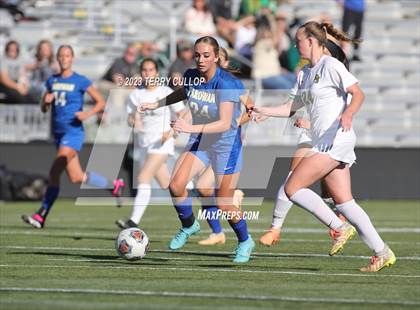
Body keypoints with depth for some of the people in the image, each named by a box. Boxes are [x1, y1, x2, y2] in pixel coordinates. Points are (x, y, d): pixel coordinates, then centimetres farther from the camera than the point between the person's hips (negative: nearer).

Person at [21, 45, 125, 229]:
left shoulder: (80, 81, -3)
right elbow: (44, 109, 17)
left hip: (73, 132, -7)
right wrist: (46, 101, -5)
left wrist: (88, 114, -18)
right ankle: (114, 185, 28)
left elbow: (101, 102, -1)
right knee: (76, 177, 8)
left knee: (55, 172, -16)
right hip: (59, 132, 7)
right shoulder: (52, 81, 12)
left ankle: (41, 216, -15)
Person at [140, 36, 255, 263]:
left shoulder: (226, 84, -25)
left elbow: (225, 124, -33)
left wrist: (191, 128, -42)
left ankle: (245, 242, 25)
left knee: (223, 204, -2)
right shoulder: (191, 76, -5)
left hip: (226, 143, -5)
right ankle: (189, 226, 13)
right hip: (199, 141, 5)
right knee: (176, 185, -15)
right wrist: (157, 104, 20)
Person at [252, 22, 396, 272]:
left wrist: (348, 114, -32)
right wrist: (261, 111, 19)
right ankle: (382, 253, 3)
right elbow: (294, 108, 26)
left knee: (292, 188, -11)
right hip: (324, 143, 9)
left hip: (336, 139, -9)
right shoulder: (304, 74, 18)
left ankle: (340, 228, -6)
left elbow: (359, 94, -14)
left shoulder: (331, 66, -8)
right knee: (343, 202, 3)